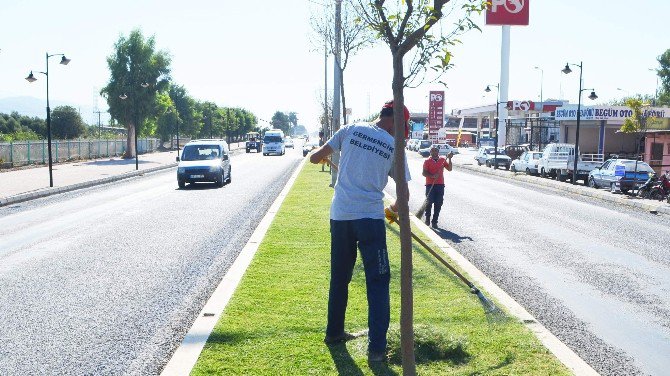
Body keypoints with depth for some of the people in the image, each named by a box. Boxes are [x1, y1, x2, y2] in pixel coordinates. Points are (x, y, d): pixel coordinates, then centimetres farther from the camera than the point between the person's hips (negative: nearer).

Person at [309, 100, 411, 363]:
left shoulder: (351, 130, 5)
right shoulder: (394, 147, 2)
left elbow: (314, 158, 10)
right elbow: (404, 193, 7)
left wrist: (324, 153, 33)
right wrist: (396, 208, 28)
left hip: (340, 214, 3)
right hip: (370, 217, -3)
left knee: (339, 277, 19)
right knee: (378, 281, 4)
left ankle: (334, 333, 32)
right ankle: (376, 348, 0)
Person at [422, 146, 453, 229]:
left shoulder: (442, 160, 10)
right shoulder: (427, 161, 1)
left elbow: (449, 168, 4)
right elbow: (424, 173, -6)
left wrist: (449, 159, -5)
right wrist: (432, 176, -21)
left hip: (440, 185, 3)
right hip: (430, 185, -3)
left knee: (438, 204, 2)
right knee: (429, 202, -2)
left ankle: (434, 221, 9)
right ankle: (427, 219, 17)